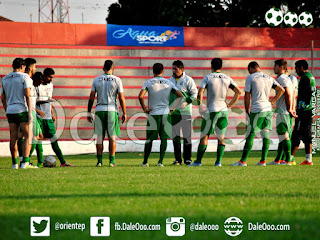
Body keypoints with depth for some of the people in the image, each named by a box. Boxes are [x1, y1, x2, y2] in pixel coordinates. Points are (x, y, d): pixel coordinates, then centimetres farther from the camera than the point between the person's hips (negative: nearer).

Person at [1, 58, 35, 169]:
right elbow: (28, 95, -12)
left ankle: (14, 163, 9)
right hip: (22, 110, -5)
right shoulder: (24, 77, -4)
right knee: (28, 137, -2)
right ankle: (25, 162, -13)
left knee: (13, 138, 7)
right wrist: (30, 113, -14)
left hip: (10, 110, 5)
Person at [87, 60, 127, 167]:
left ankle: (99, 161, 3)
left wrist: (89, 112, 10)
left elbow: (91, 97, 4)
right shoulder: (117, 80, 0)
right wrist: (124, 113, 5)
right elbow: (121, 99, -2)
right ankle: (112, 161, 1)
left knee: (99, 137, 5)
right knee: (112, 138, 3)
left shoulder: (96, 80, 5)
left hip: (99, 110, 2)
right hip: (112, 110, -2)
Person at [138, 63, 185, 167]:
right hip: (165, 113, 1)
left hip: (153, 114, -1)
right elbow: (180, 96, 1)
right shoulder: (169, 83, 5)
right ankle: (160, 161, -3)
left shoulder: (148, 82, -2)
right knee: (164, 138, 4)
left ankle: (145, 162, 9)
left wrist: (144, 108, -4)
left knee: (149, 139, 7)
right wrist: (173, 107, 6)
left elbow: (140, 96, -14)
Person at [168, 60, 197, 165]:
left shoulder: (188, 80, -2)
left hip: (185, 112, -4)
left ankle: (187, 158, 2)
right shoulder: (170, 81, 13)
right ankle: (177, 159, 9)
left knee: (187, 136, -4)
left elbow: (195, 94, -3)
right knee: (175, 136, 4)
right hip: (173, 112, 5)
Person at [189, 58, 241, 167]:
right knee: (221, 138, 9)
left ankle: (198, 161, 0)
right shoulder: (227, 78, 7)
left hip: (211, 110, -3)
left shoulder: (208, 78, -3)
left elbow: (200, 93, -12)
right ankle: (218, 161, 2)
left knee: (204, 136, 2)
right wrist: (230, 104, 9)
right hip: (223, 110, 3)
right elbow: (238, 92, 4)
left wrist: (200, 106, 0)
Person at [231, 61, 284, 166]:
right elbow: (281, 90, 13)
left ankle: (243, 161, -4)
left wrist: (247, 111, 6)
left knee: (250, 135, -4)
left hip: (257, 110, -6)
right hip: (268, 109, 6)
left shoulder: (250, 78, -2)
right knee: (265, 134, 8)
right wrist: (273, 102, 15)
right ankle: (263, 161, 5)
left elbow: (247, 96, -3)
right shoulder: (269, 78, 14)